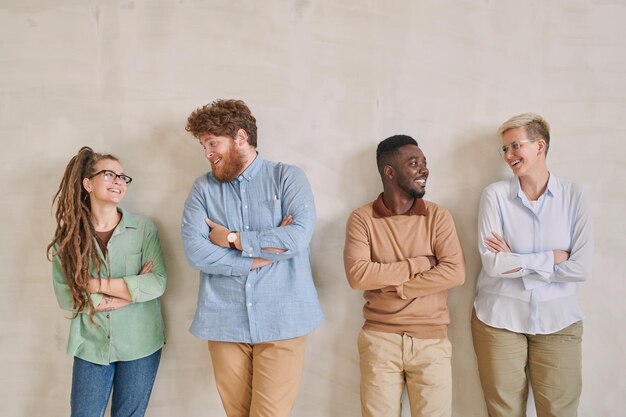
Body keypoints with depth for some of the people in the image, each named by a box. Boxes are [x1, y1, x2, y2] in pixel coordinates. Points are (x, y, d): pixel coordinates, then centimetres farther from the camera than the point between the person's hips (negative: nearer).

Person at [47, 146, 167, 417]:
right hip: (91, 344, 1)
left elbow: (157, 283, -14)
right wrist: (130, 290, -15)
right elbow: (65, 295, -8)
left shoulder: (143, 228, -6)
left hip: (139, 343, 0)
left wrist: (96, 285, -15)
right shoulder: (69, 235, -3)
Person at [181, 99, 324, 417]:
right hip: (224, 322, 3)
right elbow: (194, 250, -7)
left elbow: (298, 237, -14)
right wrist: (266, 251, -10)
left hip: (280, 321, -2)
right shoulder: (203, 188, 8)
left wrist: (232, 239, -7)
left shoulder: (288, 177, 2)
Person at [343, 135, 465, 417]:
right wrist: (419, 263, -14)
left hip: (431, 340, 1)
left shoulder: (438, 216, 1)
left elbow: (454, 273, -11)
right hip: (379, 339, -1)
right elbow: (357, 275, -16)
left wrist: (391, 286, -14)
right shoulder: (362, 219, -3)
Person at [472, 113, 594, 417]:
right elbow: (493, 264, -13)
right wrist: (554, 257, -11)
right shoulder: (495, 195, -5)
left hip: (558, 321, 1)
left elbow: (581, 268, -10)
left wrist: (515, 262, -11)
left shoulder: (573, 195, -2)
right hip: (500, 319, -1)